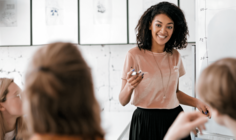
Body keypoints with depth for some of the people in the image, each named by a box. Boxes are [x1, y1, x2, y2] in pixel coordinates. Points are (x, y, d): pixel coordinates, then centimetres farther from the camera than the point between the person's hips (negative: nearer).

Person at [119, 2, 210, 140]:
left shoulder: (175, 56, 3)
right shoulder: (134, 55, -11)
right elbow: (123, 101, -10)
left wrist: (197, 102, 2)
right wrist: (129, 86, -30)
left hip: (174, 119, 4)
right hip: (146, 122, -4)